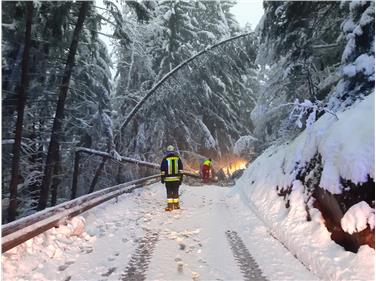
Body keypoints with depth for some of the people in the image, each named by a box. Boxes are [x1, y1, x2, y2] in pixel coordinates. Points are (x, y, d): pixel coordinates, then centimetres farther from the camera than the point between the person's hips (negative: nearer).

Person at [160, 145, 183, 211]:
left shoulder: (165, 159, -2)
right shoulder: (178, 158, 4)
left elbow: (162, 170, -1)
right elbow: (181, 169, 7)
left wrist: (162, 178, 7)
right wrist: (181, 177, 12)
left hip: (168, 179, -2)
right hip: (176, 178, 2)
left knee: (169, 192, 2)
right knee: (175, 192, 11)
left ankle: (170, 206, -2)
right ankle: (176, 205, 17)